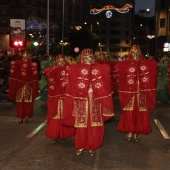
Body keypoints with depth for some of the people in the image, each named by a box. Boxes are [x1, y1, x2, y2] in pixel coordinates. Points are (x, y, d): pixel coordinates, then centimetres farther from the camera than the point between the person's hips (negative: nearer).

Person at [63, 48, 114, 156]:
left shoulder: (99, 69, 6)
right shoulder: (77, 69, -1)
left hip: (95, 103, 2)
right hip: (82, 103, -2)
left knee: (94, 126, 6)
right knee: (82, 125, 4)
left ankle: (91, 147, 22)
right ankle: (80, 146, 22)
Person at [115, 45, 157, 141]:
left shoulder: (146, 64, 6)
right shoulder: (126, 64, 1)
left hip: (141, 93, 1)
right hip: (129, 92, -1)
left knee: (140, 114, 4)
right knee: (129, 113, 2)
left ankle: (136, 132, 18)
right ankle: (129, 131, 17)